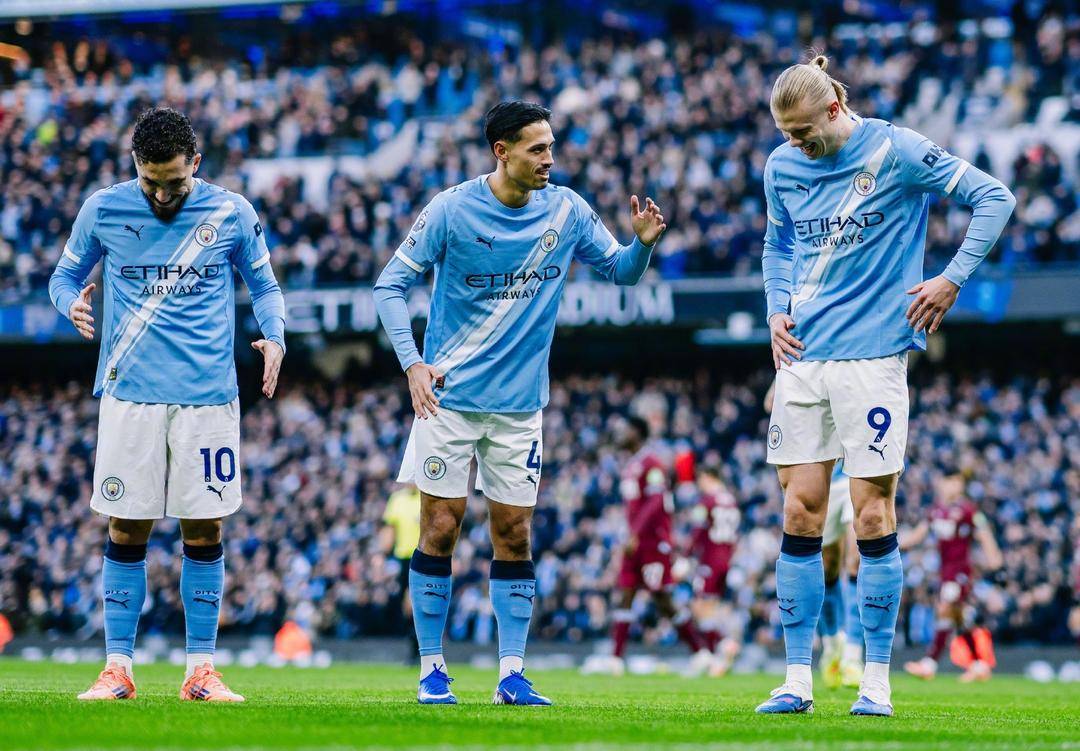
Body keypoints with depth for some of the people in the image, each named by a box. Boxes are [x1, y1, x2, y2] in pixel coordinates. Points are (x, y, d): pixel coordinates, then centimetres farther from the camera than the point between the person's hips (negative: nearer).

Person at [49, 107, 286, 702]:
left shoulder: (231, 212, 2)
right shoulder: (103, 210, 3)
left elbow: (264, 285, 12)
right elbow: (64, 274, 13)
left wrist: (274, 339, -7)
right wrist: (72, 303, -10)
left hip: (208, 395, 0)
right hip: (130, 394, 0)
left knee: (204, 531, 1)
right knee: (127, 530, 0)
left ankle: (201, 671, 8)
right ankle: (117, 668, 7)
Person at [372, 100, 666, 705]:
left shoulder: (566, 210, 0)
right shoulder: (453, 209, -9)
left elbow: (621, 271, 9)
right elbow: (391, 285, -3)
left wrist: (642, 242, -13)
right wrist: (412, 363, -13)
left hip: (520, 405, 3)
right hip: (450, 397, -3)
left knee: (515, 535, 2)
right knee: (442, 528, -2)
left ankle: (513, 675, 6)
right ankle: (432, 671, 6)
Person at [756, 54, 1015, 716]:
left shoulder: (896, 152, -7)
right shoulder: (783, 167, 8)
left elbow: (995, 198, -3)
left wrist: (953, 279, -7)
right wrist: (778, 311, 9)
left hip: (874, 356, -5)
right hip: (804, 358, 5)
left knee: (873, 515, -4)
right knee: (801, 515, 2)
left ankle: (877, 680, 3)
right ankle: (798, 679, 6)